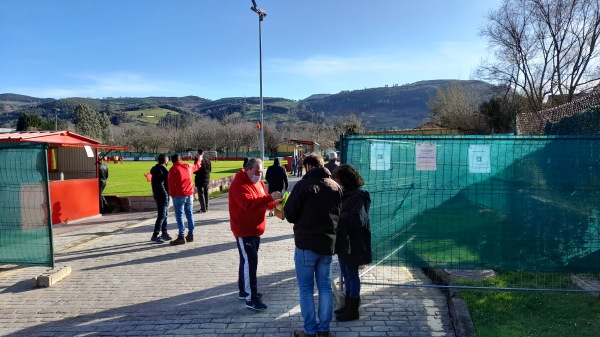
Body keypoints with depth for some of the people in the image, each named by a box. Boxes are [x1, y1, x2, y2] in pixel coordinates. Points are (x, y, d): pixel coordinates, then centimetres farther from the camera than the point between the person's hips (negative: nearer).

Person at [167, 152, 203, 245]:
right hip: (189, 194, 6)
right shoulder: (188, 166, 7)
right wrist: (199, 159, 49)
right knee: (189, 214, 13)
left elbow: (171, 184, -11)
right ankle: (191, 235, 17)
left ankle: (181, 237, -7)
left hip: (179, 195, -5)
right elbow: (196, 166, 29)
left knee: (179, 215, -4)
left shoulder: (173, 169, -8)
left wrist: (172, 195, 3)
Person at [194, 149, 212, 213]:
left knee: (201, 194, 0)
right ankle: (206, 207, 23)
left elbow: (195, 171, -17)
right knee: (206, 193, 16)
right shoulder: (208, 160, 4)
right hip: (207, 179, 7)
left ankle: (203, 208, -1)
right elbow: (210, 169, 11)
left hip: (200, 179, -7)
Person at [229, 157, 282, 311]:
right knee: (250, 261, -11)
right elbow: (248, 203, -32)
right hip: (244, 231, -9)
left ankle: (244, 290, 30)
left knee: (248, 261, 17)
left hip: (255, 230, 9)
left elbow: (264, 202, 15)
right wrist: (270, 197, -36)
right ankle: (251, 298, -7)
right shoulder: (239, 184, -18)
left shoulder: (258, 182, 10)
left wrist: (275, 201, -6)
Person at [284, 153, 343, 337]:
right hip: (328, 243, 5)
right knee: (325, 287, 14)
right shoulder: (336, 186, 2)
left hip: (306, 243, -5)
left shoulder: (303, 185, -14)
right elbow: (339, 214, 11)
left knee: (306, 289, 6)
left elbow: (290, 215, -9)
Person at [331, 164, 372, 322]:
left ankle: (353, 310, 17)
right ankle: (348, 305, 33)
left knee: (352, 275, 3)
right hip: (343, 242, 9)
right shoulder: (344, 195, 9)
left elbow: (357, 219, -26)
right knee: (346, 275, 18)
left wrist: (337, 217, -20)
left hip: (353, 243, -9)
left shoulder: (357, 196, -18)